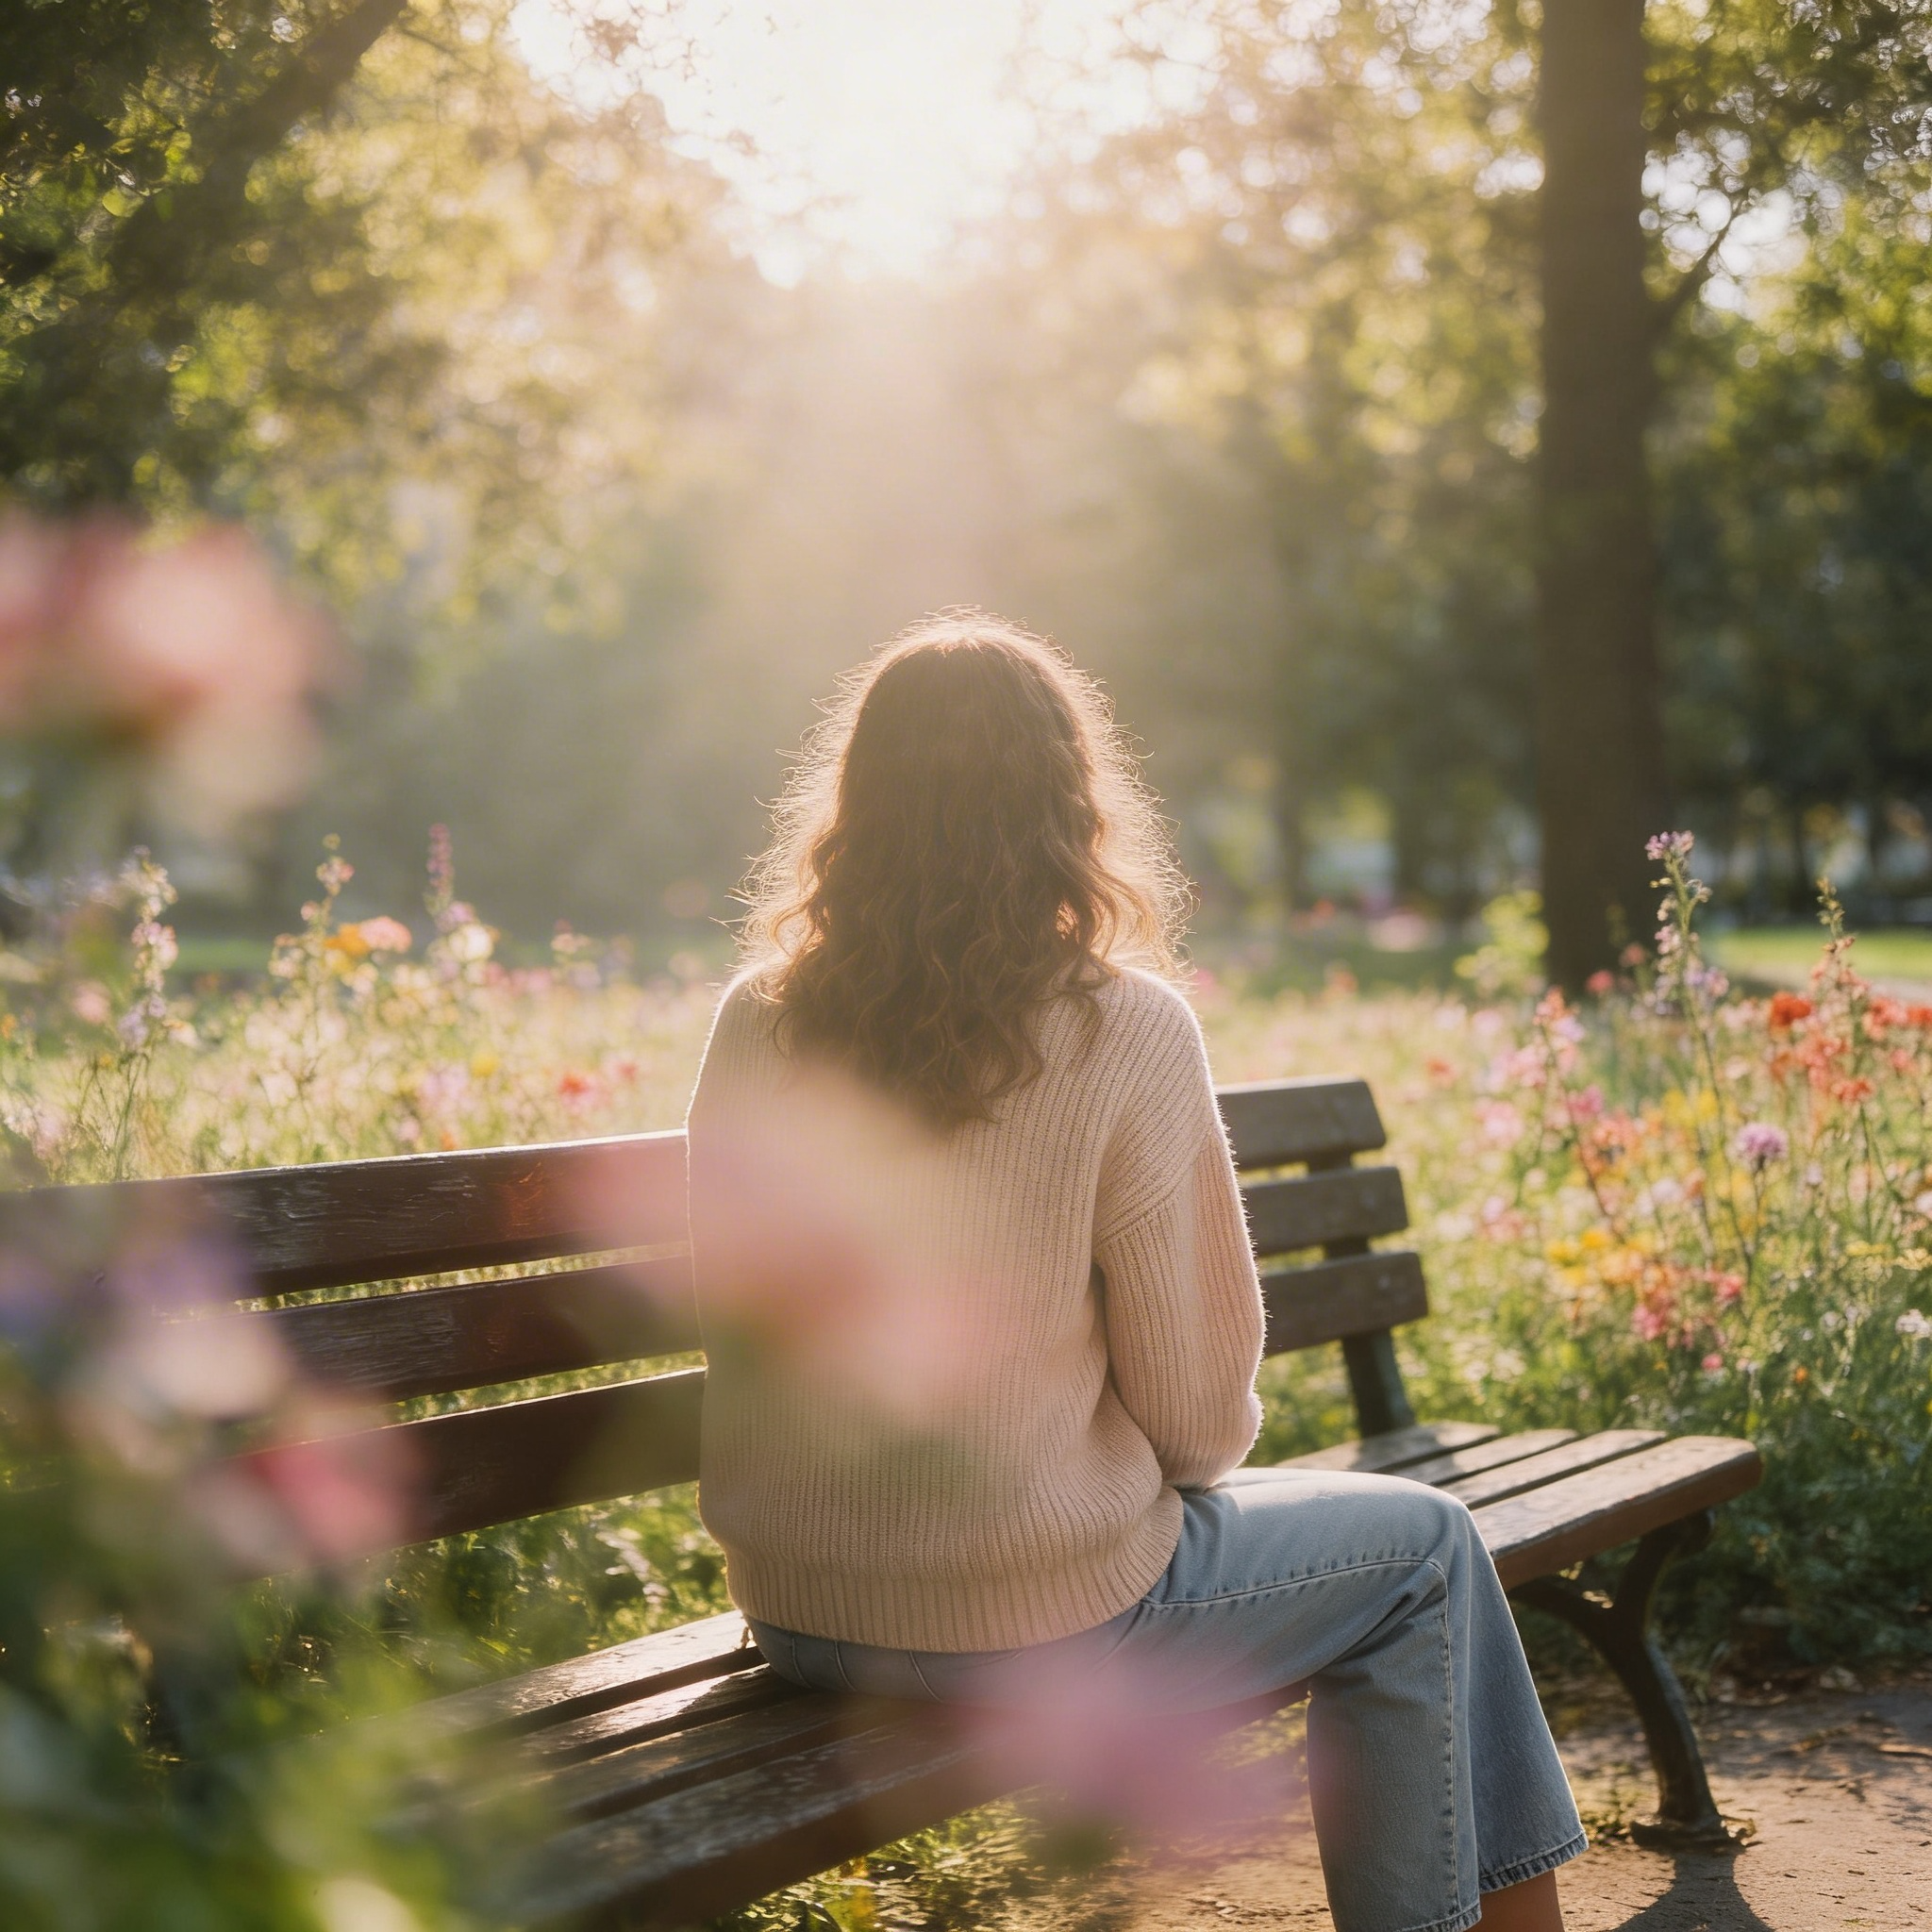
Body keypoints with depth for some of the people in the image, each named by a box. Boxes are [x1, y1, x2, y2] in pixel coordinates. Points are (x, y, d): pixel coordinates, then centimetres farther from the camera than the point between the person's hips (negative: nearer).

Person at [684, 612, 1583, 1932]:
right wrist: (1191, 1458, 12)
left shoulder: (756, 1022, -3)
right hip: (1028, 1624, -6)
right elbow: (1200, 1405, -12)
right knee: (1425, 1553, 17)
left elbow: (740, 1310, 8)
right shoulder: (1124, 1031, -17)